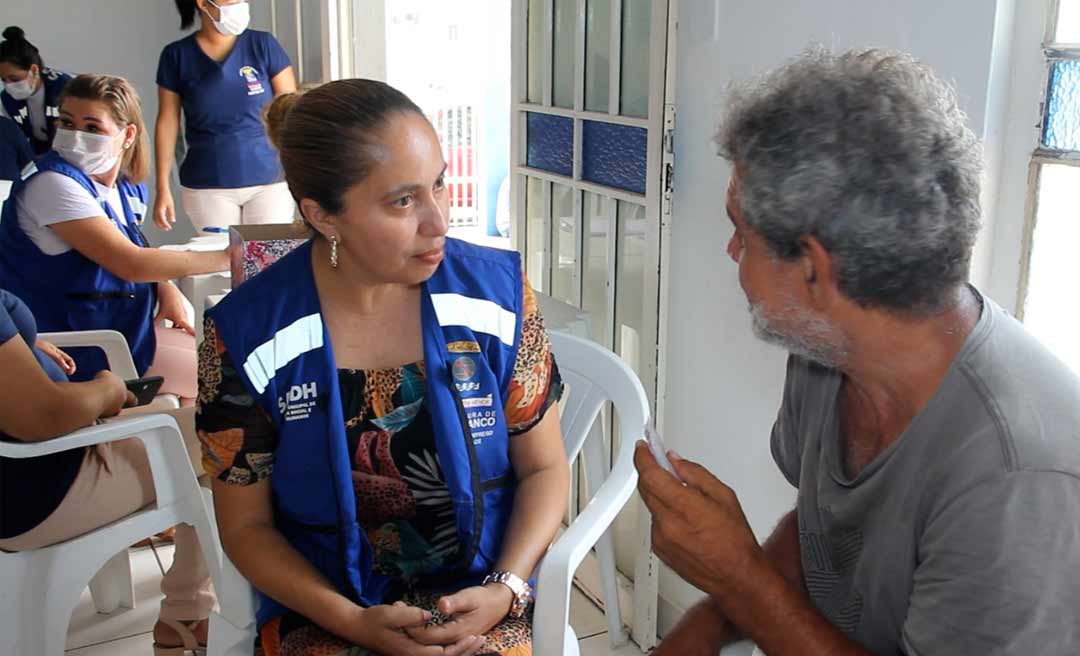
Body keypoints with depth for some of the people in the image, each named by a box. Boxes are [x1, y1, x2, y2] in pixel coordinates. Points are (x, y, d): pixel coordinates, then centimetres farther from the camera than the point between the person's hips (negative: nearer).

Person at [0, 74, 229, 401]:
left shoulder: (128, 188, 2)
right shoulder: (52, 184, -22)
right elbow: (130, 264, -28)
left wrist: (166, 289, -4)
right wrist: (225, 258, -22)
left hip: (119, 326, 8)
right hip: (73, 347, -8)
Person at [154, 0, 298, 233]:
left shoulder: (263, 45, -1)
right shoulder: (177, 55, 0)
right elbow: (167, 122, 4)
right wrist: (163, 188, 1)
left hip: (270, 181, 0)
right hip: (207, 188, 0)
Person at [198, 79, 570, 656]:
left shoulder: (497, 290, -7)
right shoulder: (246, 334, -9)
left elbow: (543, 467, 2)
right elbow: (246, 525, 0)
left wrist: (505, 589, -12)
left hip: (482, 606, 1)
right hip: (321, 610, 0)